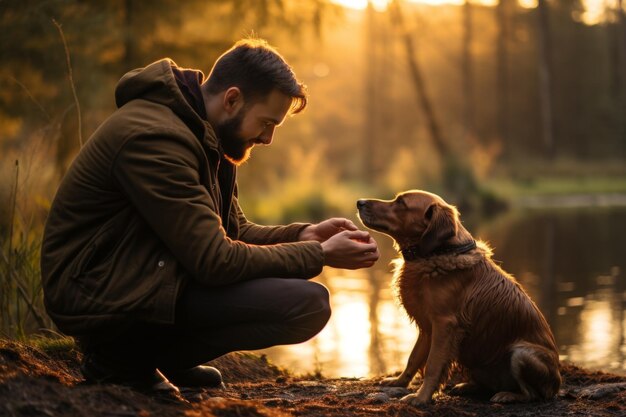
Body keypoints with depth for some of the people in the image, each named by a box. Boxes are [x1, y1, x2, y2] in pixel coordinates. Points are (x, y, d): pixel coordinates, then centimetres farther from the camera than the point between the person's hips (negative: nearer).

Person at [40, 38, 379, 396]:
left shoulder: (207, 135, 9)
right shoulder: (155, 139, -22)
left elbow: (233, 232, 15)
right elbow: (215, 260, -24)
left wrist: (304, 236, -2)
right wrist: (319, 254, -15)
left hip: (138, 277, 10)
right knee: (309, 304, -19)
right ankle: (128, 357, -9)